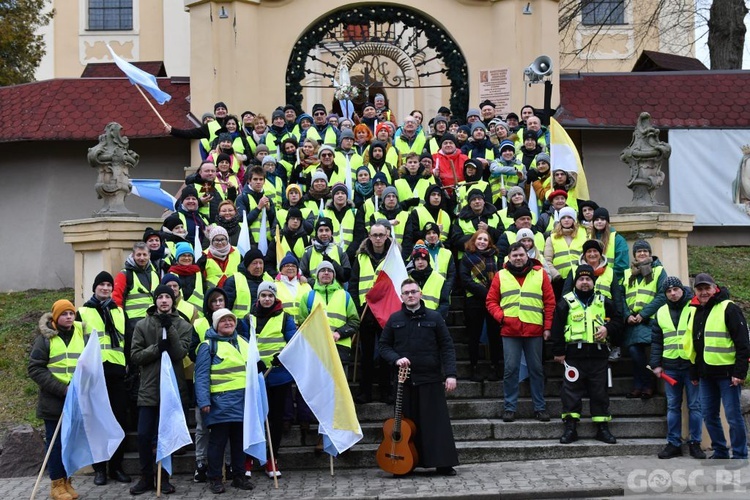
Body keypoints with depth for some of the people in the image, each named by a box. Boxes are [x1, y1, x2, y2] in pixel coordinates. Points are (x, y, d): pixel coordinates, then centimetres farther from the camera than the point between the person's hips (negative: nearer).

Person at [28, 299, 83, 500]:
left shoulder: (80, 334, 8)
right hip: (53, 402, -4)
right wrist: (62, 389, -17)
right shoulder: (45, 338, -4)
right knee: (56, 443, 2)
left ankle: (67, 481, 19)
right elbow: (35, 369, -9)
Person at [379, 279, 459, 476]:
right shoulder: (395, 319, 8)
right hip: (404, 380, 2)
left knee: (437, 422, -2)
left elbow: (447, 347, 2)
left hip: (431, 379, -1)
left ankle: (443, 464, 4)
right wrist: (396, 359, -8)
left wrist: (450, 374, -8)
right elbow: (384, 345, 13)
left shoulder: (434, 317, 4)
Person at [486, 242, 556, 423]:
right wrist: (501, 317, -9)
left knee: (536, 369, 6)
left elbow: (550, 302, 5)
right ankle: (509, 407, 8)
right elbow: (491, 301, 8)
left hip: (535, 331, 0)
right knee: (510, 369, 0)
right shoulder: (500, 275, 8)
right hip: (509, 331, 0)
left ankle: (540, 407, 14)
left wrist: (547, 327, -1)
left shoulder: (540, 273, 6)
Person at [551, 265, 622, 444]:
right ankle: (570, 427, 4)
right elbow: (557, 328, 2)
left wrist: (608, 329, -4)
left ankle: (603, 428, 14)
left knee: (599, 391, 7)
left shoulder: (603, 302, 11)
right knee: (571, 390, -2)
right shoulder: (566, 302, 3)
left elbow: (617, 320, 18)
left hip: (598, 355, 2)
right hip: (574, 354, -2)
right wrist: (559, 352, -2)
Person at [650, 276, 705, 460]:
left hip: (692, 364, -3)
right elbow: (656, 341, 13)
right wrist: (656, 364, 5)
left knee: (695, 405, 2)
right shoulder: (661, 312, 11)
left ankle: (695, 443, 10)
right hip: (670, 366, 3)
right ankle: (673, 443, 12)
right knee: (673, 406, 6)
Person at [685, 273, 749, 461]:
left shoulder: (728, 309, -8)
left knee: (733, 415, -3)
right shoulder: (695, 312, 13)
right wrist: (694, 373, 18)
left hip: (727, 372, -7)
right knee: (709, 415, 11)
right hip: (706, 374, 7)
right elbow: (691, 345, 20)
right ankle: (720, 452, 23)